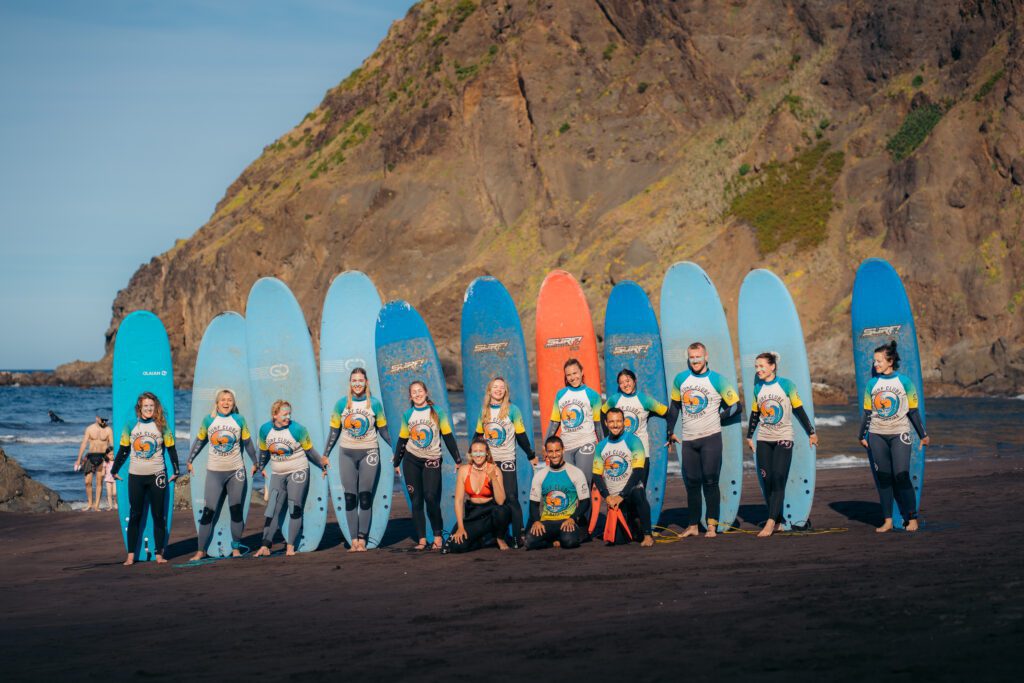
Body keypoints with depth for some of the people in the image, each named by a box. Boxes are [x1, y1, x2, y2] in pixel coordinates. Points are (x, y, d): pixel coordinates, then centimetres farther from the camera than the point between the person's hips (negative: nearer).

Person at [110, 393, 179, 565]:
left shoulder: (162, 426, 0)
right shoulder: (131, 426, 2)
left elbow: (171, 449, 6)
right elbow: (123, 450, 9)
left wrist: (175, 471, 6)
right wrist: (114, 471, 11)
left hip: (157, 476, -1)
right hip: (135, 476, 1)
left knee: (159, 516, 2)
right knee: (134, 516, 3)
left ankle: (159, 554, 9)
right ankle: (130, 556, 6)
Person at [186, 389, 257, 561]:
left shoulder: (239, 420, -1)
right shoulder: (208, 420, -1)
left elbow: (247, 443, 9)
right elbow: (199, 441, 11)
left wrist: (256, 463, 15)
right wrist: (190, 461, 14)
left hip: (236, 471, 1)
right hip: (214, 472, -1)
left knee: (236, 511, 5)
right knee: (208, 511, -5)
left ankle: (236, 548, 16)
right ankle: (201, 550, 1)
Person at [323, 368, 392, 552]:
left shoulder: (374, 403, 0)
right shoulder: (342, 403, 2)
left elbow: (383, 431, 8)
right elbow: (334, 432, 7)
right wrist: (325, 455, 6)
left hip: (369, 453, -1)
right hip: (347, 454, 1)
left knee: (365, 497, -2)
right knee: (350, 498, 0)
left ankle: (362, 540, 0)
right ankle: (354, 541, 2)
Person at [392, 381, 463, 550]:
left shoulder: (437, 412, -1)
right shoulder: (408, 415, 5)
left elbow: (448, 437, 0)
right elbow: (402, 440, 12)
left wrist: (458, 460, -3)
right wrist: (396, 463, 13)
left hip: (432, 461, -3)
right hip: (411, 461, 3)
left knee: (431, 498, -16)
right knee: (416, 501, 1)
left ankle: (438, 536, -5)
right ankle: (422, 539, 4)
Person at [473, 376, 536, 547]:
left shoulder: (512, 409, -4)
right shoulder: (484, 411, 7)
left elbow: (521, 435, 0)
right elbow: (478, 435, 18)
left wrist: (531, 456, 3)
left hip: (507, 461, -4)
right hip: (487, 461, 4)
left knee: (511, 498, -7)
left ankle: (519, 536, -4)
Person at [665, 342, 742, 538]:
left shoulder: (717, 380, -4)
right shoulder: (680, 379, 8)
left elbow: (736, 406, 1)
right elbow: (675, 406, 20)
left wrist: (717, 417, -3)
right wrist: (670, 431, 18)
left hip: (711, 437, -4)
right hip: (688, 439, 4)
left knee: (710, 481, -5)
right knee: (691, 483, 6)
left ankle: (712, 526, -1)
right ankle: (693, 526, 13)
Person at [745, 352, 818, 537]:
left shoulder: (786, 385, -6)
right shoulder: (758, 389, 5)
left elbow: (799, 410, 0)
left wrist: (811, 432, 4)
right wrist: (749, 436, 19)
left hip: (783, 439, -4)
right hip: (763, 441, 4)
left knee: (778, 481, -12)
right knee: (766, 481, -1)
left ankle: (770, 523, -17)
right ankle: (777, 521, 8)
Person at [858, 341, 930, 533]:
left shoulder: (904, 382, -2)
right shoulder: (872, 384, 6)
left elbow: (913, 411, 3)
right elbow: (867, 413, 12)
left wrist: (923, 435, 4)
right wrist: (862, 436, 12)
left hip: (899, 434, -3)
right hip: (877, 436, 3)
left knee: (901, 476, -10)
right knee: (883, 478, 3)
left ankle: (912, 518, 1)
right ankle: (887, 521, 8)